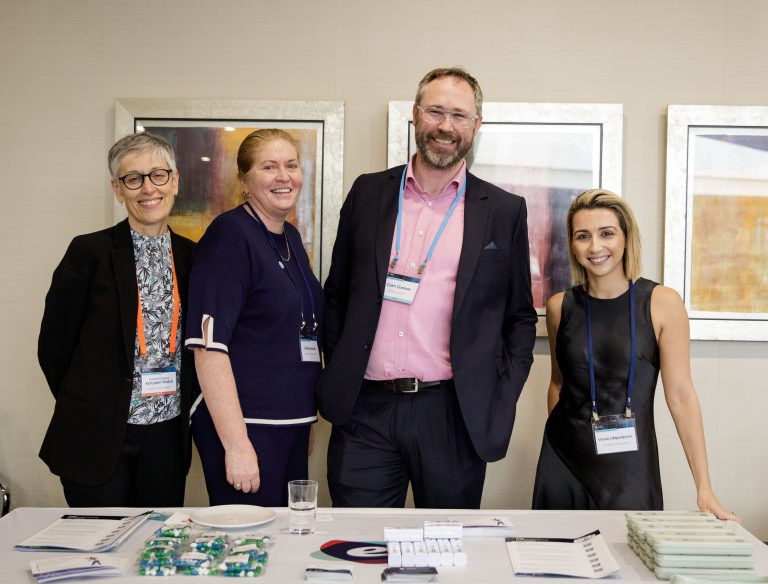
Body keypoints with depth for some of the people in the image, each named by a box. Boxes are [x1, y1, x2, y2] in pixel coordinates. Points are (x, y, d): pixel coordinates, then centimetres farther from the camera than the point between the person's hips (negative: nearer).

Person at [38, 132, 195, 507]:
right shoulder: (90, 252, -6)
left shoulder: (191, 257, 5)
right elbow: (53, 343, -1)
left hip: (168, 437, 3)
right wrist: (86, 408, 4)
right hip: (98, 439, -3)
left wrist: (184, 408, 6)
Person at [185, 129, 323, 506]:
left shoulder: (291, 237, 12)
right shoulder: (230, 234, -12)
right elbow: (209, 345, -19)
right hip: (244, 426, -8)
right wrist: (237, 444, -23)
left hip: (292, 424, 8)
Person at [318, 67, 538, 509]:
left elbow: (521, 318, 8)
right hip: (365, 411, 1)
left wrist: (501, 402, -1)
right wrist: (337, 370, 5)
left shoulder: (504, 211, 5)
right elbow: (336, 293, 14)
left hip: (454, 417, -1)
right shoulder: (368, 193, 9)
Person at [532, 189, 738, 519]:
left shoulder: (662, 303, -8)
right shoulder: (560, 306, 1)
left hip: (630, 466, -2)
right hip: (563, 462, 3)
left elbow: (681, 395, -9)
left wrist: (704, 489, -12)